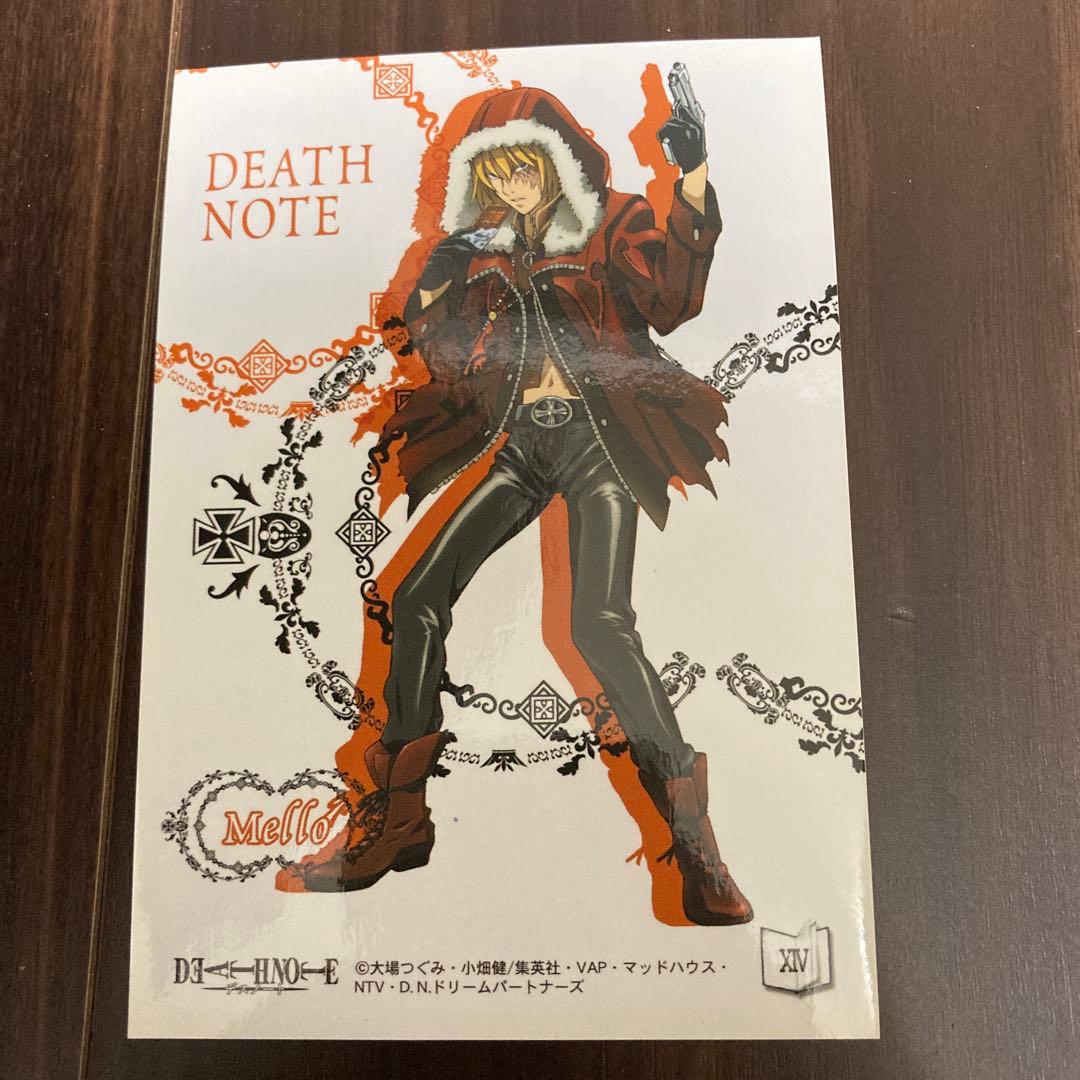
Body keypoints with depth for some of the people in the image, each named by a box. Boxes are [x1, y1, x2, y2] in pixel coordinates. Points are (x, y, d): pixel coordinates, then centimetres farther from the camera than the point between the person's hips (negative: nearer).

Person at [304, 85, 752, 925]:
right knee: (419, 597, -5)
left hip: (597, 438, -5)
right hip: (521, 445, 5)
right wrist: (433, 292, -3)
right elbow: (453, 359, 14)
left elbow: (670, 302, -14)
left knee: (600, 622, -23)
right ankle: (402, 823, 6)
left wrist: (695, 183, -22)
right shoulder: (487, 246, 17)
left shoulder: (611, 223, 5)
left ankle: (693, 840, -11)